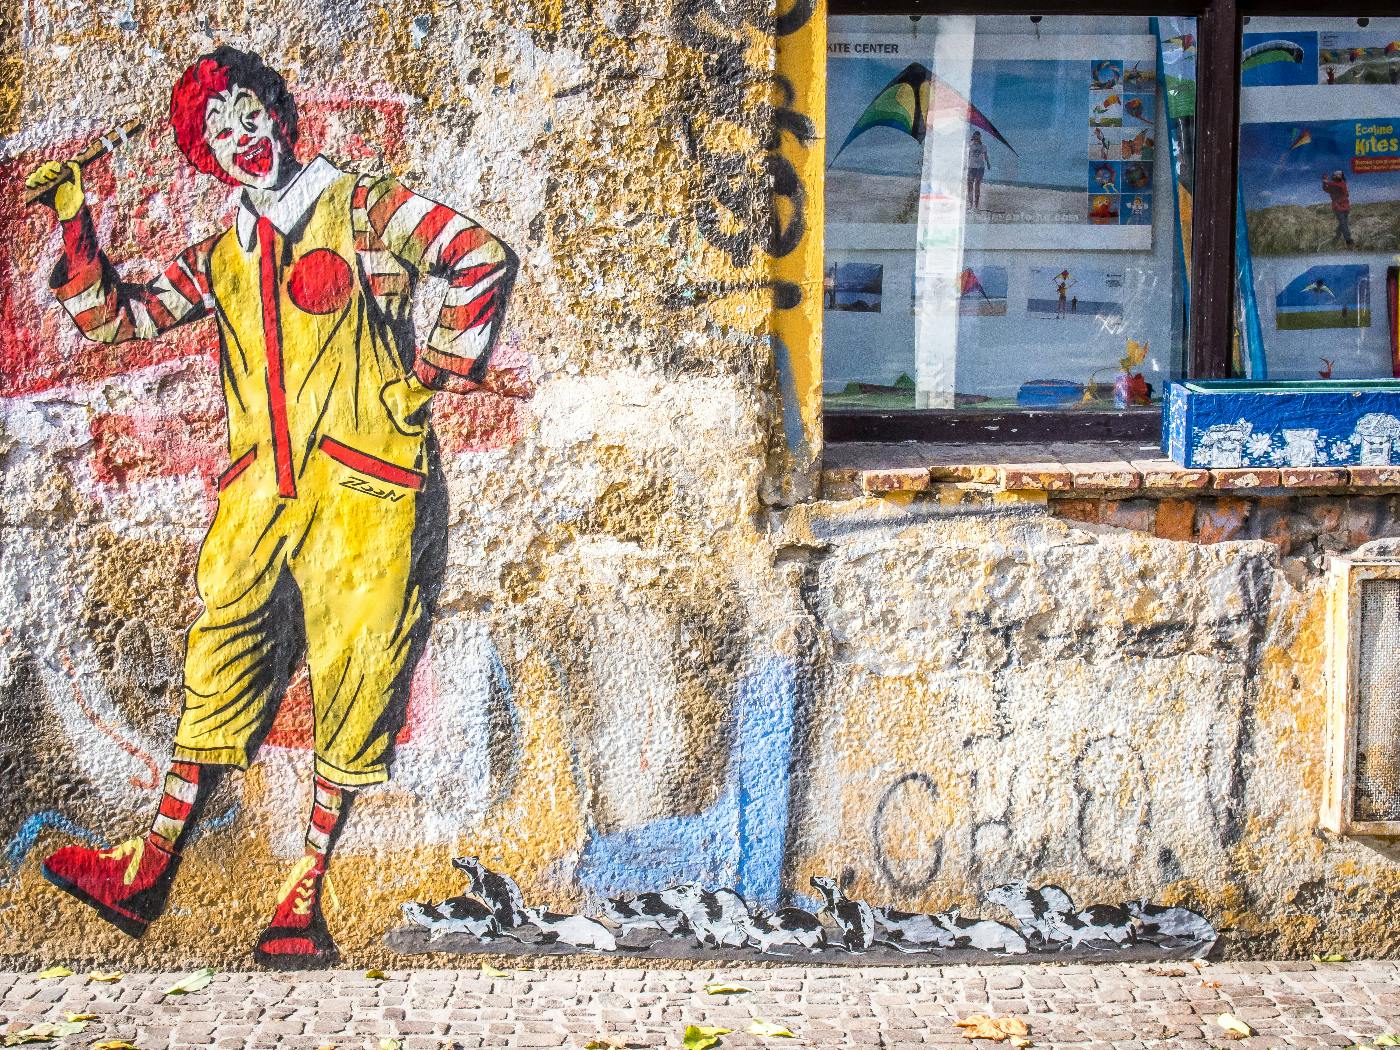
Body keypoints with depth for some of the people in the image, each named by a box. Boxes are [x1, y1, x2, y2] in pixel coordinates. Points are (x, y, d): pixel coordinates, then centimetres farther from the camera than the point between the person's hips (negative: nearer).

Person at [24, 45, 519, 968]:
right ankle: (149, 872, 4)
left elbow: (484, 258, -3)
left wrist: (434, 370, -2)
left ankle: (306, 892, 5)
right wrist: (75, 223, 5)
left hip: (363, 489, -4)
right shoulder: (222, 260, 17)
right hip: (260, 494, 4)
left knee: (349, 678, -2)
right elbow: (113, 315, 17)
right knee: (222, 663, 0)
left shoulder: (360, 207, 2)